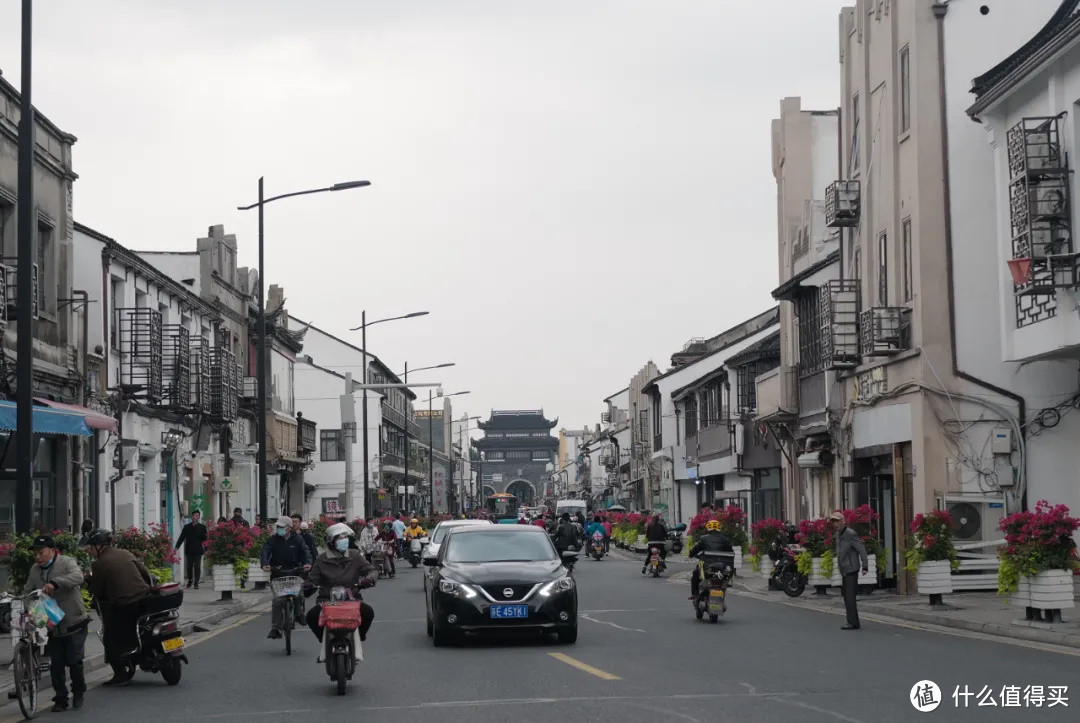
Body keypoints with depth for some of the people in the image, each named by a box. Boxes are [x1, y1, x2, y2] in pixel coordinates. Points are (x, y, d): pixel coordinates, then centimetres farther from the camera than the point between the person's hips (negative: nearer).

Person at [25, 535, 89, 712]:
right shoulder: (35, 570, 11)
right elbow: (27, 592, 19)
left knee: (74, 661, -7)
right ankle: (60, 699, 12)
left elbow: (77, 577, -28)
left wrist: (55, 583, -41)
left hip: (74, 624, -5)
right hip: (52, 626, 5)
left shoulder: (67, 563, -7)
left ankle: (78, 693, 15)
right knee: (56, 664, 3)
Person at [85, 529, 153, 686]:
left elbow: (97, 592, -2)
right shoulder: (126, 554, 10)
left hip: (122, 606, -6)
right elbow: (145, 572, 13)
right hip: (143, 599, 6)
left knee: (111, 640, 8)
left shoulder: (98, 564, -6)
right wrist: (148, 589, 27)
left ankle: (121, 674, 4)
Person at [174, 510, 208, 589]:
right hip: (189, 550, 2)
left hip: (198, 551, -2)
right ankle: (190, 580, 28)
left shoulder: (202, 527, 5)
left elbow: (205, 539, 3)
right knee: (189, 567, 8)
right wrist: (177, 547, -2)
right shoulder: (187, 527, 9)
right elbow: (181, 537, 8)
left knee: (197, 567, -6)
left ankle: (196, 583, 0)